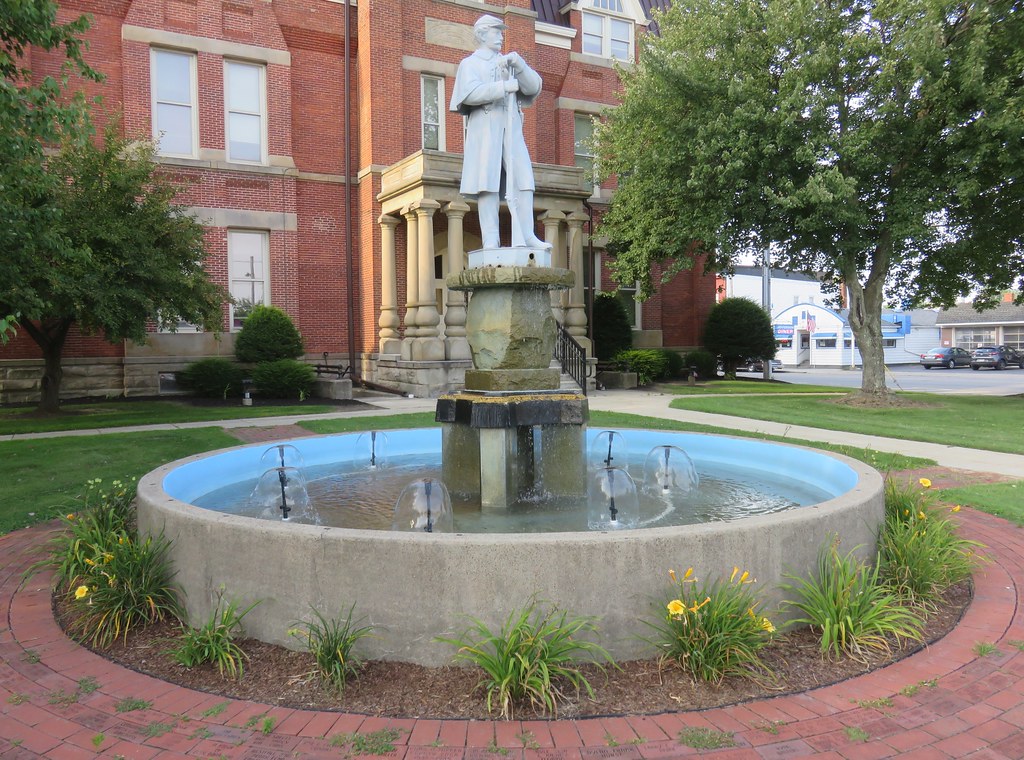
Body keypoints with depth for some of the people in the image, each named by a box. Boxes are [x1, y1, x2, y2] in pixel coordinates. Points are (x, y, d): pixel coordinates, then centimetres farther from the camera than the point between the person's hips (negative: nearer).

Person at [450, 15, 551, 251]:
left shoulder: (509, 62, 26)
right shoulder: (470, 63, 13)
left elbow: (534, 87, 12)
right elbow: (469, 93, -8)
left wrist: (519, 64, -4)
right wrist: (504, 86, -14)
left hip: (511, 128, 4)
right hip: (484, 127, -4)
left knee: (523, 180, -9)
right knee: (488, 183, -11)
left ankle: (525, 235, -12)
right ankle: (490, 239, -15)